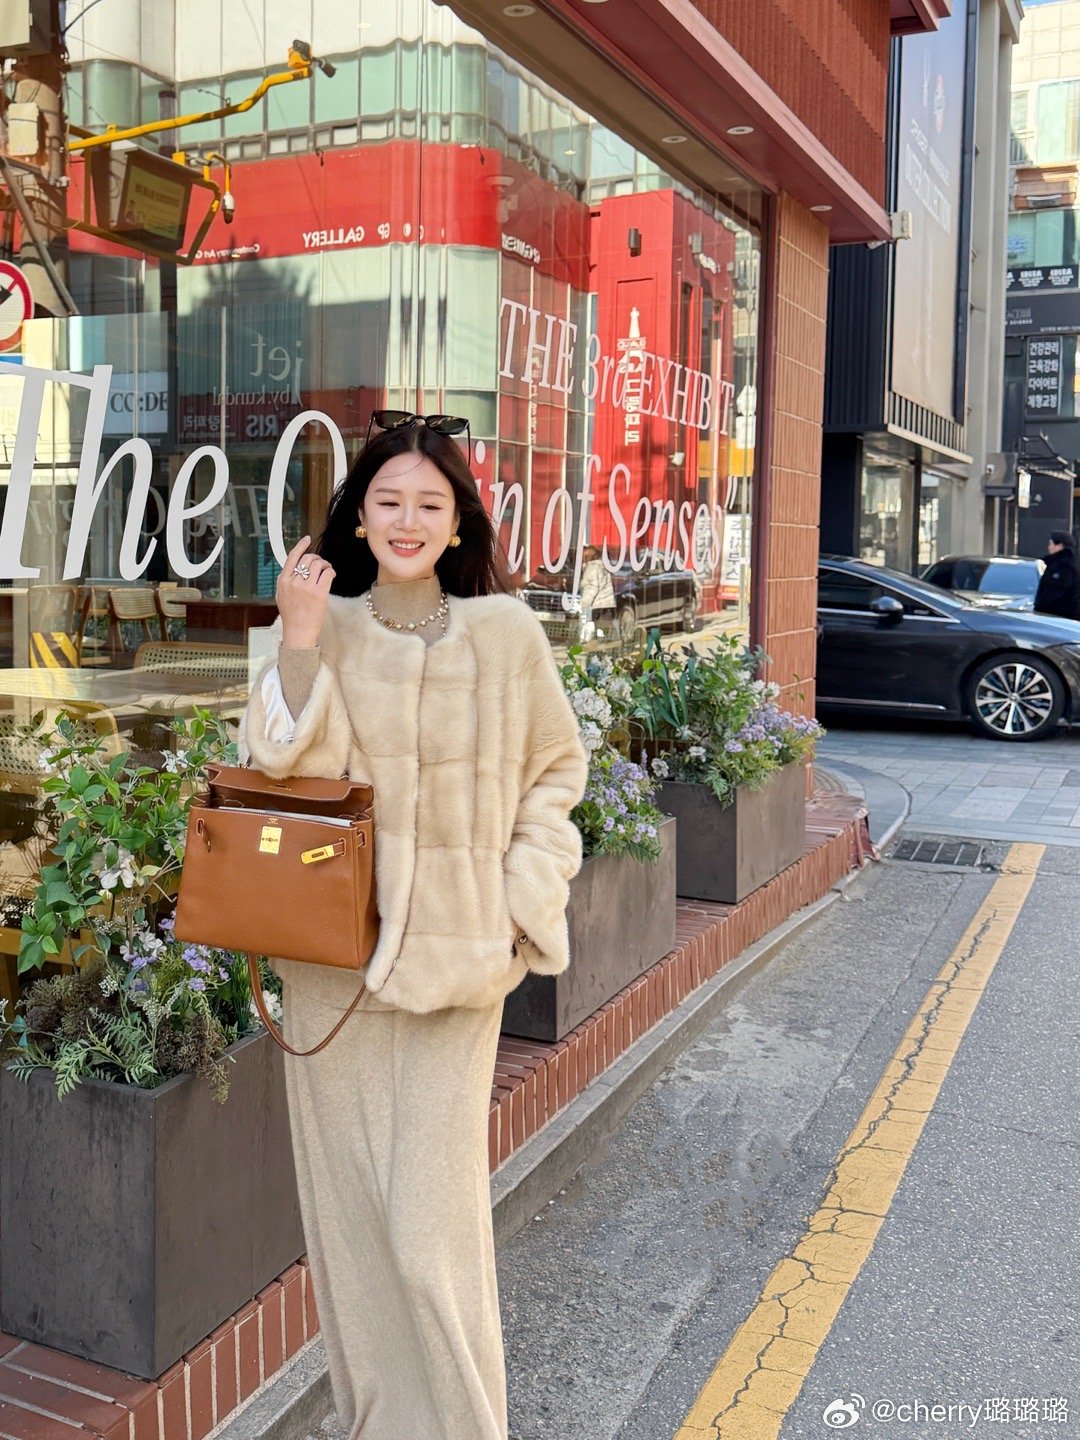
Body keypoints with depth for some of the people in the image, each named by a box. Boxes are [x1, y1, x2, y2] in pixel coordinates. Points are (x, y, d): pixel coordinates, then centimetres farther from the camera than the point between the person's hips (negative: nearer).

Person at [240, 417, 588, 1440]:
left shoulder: (505, 634, -1)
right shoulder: (325, 628, 3)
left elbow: (554, 770, 7)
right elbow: (292, 772, -6)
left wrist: (525, 895, -1)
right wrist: (299, 643, -14)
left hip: (456, 952, -2)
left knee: (431, 1209, -2)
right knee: (345, 1192, 11)